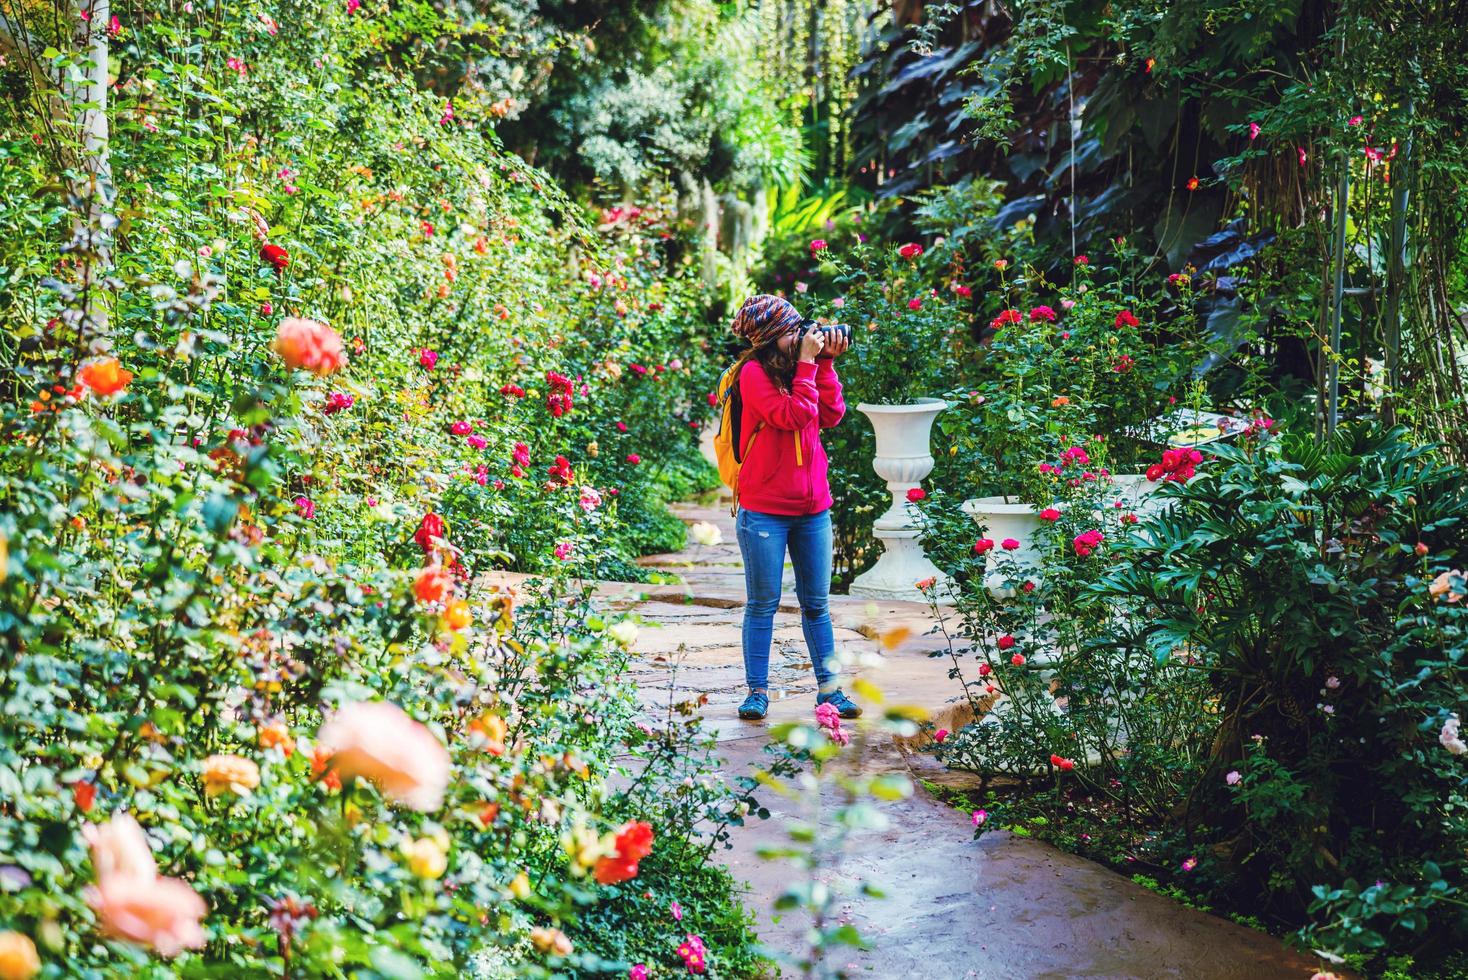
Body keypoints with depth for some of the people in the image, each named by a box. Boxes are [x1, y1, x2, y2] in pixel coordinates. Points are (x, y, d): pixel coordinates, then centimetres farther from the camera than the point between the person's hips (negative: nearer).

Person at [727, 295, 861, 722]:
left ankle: (828, 687, 16)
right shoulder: (755, 372, -9)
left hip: (812, 507, 6)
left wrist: (826, 363, -2)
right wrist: (808, 364, -14)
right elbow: (791, 416, -19)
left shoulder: (800, 366, 10)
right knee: (763, 604, 2)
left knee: (816, 603, 10)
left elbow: (831, 415, 2)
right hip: (764, 509, -6)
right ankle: (757, 691, 11)